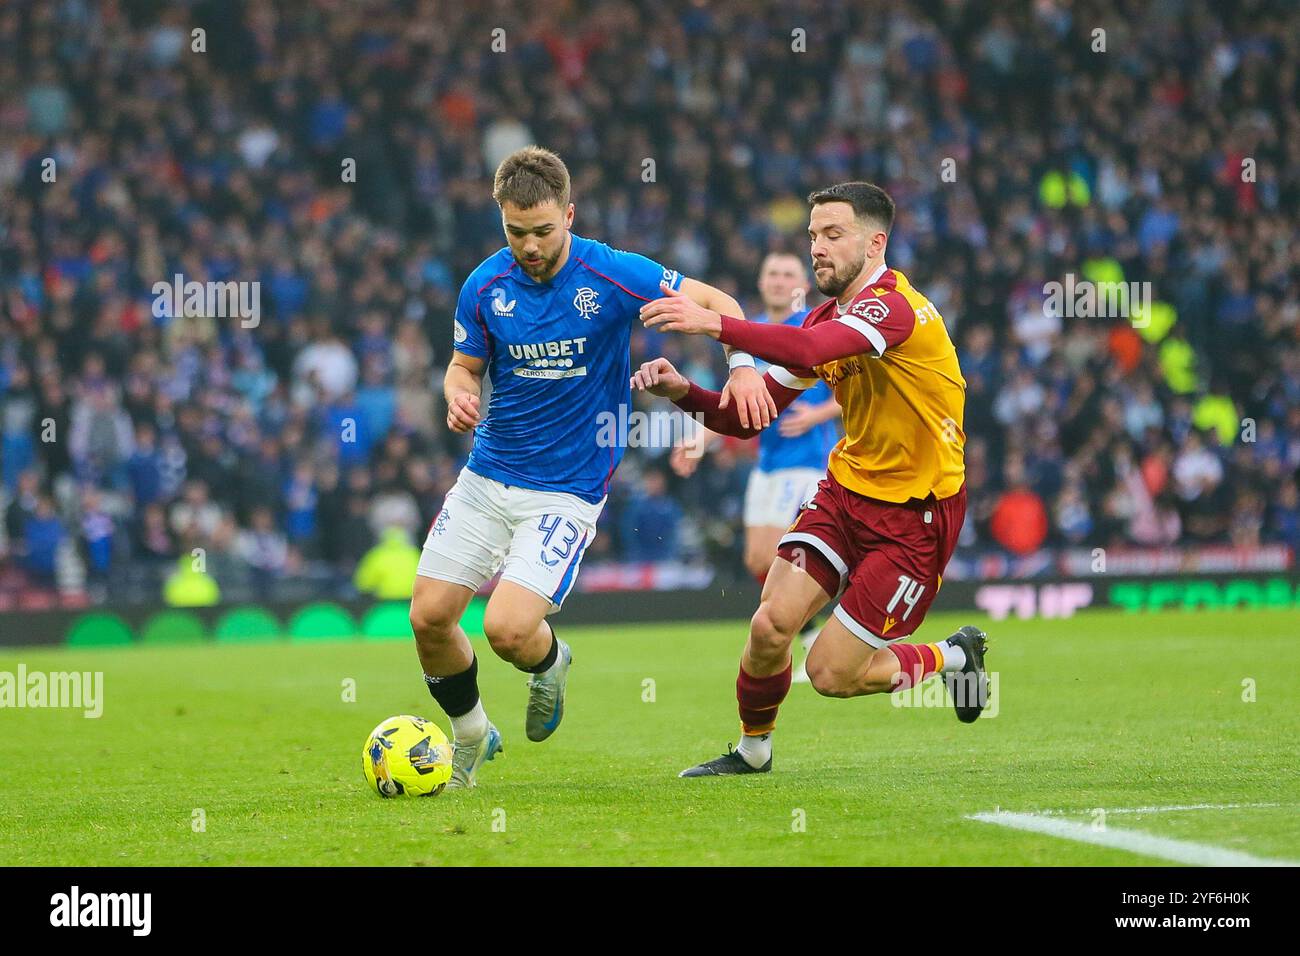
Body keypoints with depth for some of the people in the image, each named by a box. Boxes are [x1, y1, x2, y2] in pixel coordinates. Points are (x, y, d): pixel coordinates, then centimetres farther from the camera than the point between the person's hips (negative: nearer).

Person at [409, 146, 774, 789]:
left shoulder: (611, 275, -13)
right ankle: (470, 737, 25)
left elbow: (716, 302, -4)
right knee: (428, 616, -3)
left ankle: (551, 664, 19)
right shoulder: (485, 287, -3)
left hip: (568, 489, -4)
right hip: (486, 477, 4)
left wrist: (744, 366, -22)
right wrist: (460, 396, -12)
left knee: (508, 628, -19)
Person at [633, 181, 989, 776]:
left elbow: (809, 350, -43)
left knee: (831, 673, -5)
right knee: (770, 626, -10)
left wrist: (712, 323, -49)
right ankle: (753, 749, 17)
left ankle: (954, 659, 23)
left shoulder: (893, 307, -22)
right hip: (846, 490, 7)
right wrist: (683, 392, -12)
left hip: (915, 515, -7)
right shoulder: (824, 319, 6)